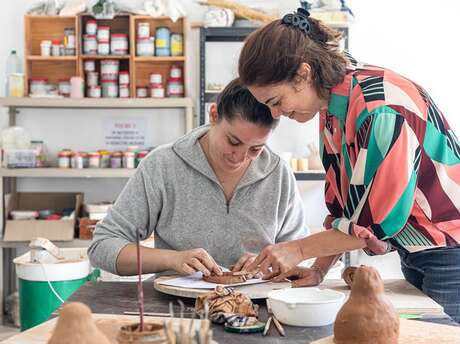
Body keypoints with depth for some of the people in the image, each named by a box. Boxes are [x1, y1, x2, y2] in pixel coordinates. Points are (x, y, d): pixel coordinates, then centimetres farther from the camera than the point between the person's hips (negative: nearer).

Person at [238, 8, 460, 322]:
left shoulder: (379, 107, -27)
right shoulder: (332, 105, 1)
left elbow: (382, 217, -24)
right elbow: (343, 204, 7)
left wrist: (299, 249, -16)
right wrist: (319, 269, -3)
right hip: (414, 250, 8)